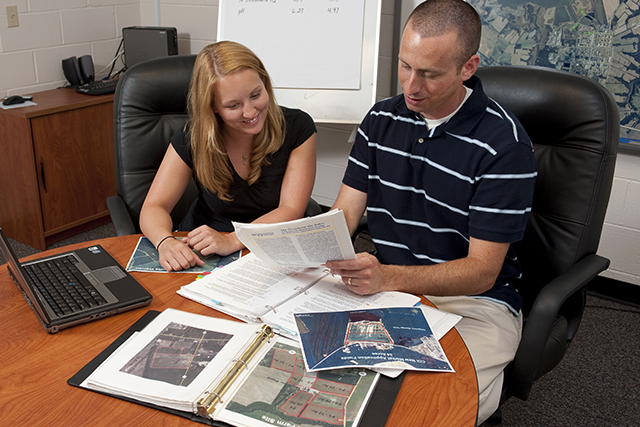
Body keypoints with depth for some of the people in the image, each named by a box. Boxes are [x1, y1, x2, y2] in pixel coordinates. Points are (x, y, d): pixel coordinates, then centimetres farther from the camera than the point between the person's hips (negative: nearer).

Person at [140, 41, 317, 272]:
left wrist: (231, 241, -31)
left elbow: (291, 211, -15)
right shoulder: (192, 139, -9)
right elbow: (154, 207, -8)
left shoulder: (298, 128, -11)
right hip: (201, 257, 1)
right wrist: (166, 242, -32)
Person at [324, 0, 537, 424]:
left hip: (472, 302, -4)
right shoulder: (381, 119, 5)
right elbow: (344, 214, 5)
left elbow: (481, 272, -15)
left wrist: (388, 277, -31)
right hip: (384, 288, 4)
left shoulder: (504, 143, -13)